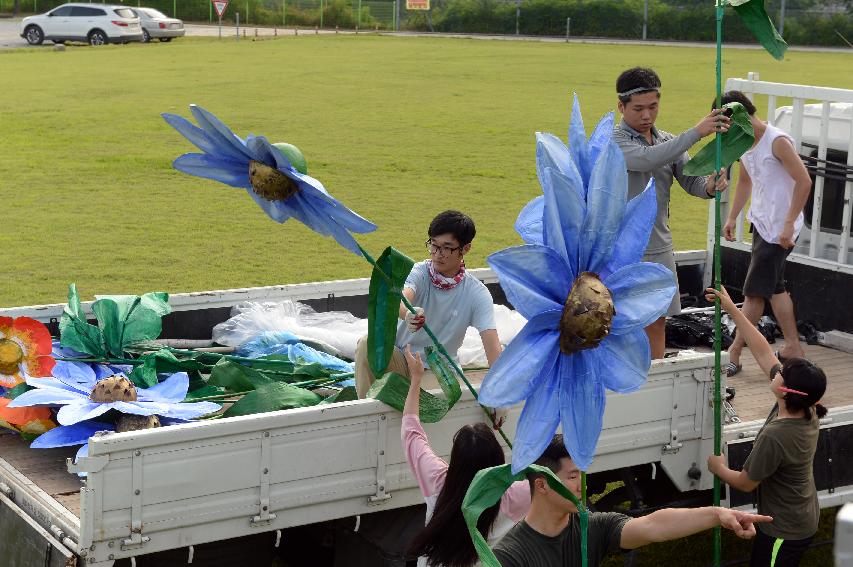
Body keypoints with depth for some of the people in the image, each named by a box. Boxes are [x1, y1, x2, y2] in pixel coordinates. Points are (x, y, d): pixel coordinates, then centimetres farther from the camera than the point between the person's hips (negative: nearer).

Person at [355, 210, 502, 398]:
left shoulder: (477, 294, -12)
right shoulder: (420, 272, -12)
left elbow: (492, 347, -21)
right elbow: (401, 298, -36)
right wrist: (408, 314, -62)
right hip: (400, 357, 0)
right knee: (367, 344, -28)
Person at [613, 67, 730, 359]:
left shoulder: (669, 142, 9)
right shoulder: (612, 142, -13)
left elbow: (690, 180, 0)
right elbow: (647, 159, -31)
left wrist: (709, 186, -24)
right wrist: (696, 132, -34)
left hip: (659, 249, 6)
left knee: (657, 323, 13)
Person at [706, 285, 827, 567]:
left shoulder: (775, 437, -35)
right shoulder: (808, 412, -12)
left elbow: (745, 483, -18)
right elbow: (763, 353, -7)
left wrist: (718, 468, 2)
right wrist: (733, 310, -6)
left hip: (784, 531, -8)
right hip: (805, 519, 8)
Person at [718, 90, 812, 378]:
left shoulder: (777, 142, -19)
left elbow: (804, 182, -21)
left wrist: (789, 224, -22)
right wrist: (732, 217, 17)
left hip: (779, 229, -9)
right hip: (761, 224, 9)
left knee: (755, 291, -4)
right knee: (774, 287, 17)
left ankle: (734, 354, 2)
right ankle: (793, 347, 27)